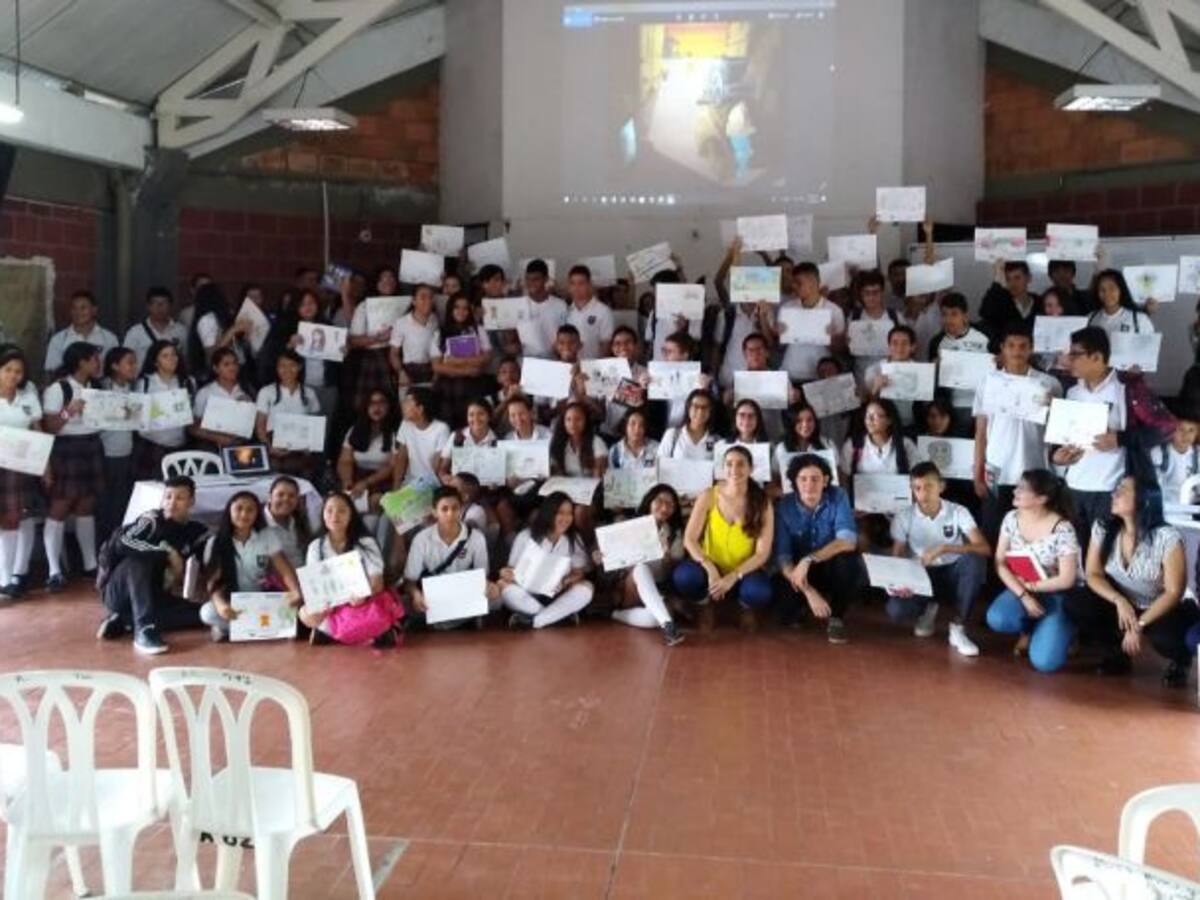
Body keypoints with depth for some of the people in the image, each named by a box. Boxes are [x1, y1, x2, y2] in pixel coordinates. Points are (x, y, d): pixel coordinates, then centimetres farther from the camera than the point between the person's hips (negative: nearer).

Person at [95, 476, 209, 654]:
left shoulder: (197, 532, 3)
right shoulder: (151, 520, -12)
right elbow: (123, 542, -31)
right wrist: (168, 553, -30)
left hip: (153, 597, 4)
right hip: (118, 592, -4)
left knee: (200, 613, -19)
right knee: (138, 559, -32)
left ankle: (122, 622, -15)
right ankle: (144, 629, -39)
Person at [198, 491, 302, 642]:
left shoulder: (268, 535, -1)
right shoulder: (215, 543, -1)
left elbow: (285, 570, -10)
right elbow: (213, 581, -10)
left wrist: (296, 593, -32)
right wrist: (220, 604, -33)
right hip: (232, 602, -1)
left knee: (289, 607, -31)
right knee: (208, 612, -33)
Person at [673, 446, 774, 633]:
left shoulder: (762, 503, -8)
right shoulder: (708, 497, -7)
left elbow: (763, 552, -11)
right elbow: (689, 539, -11)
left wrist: (733, 577, -24)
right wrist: (710, 569, -26)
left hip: (744, 572, 0)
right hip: (712, 569, 1)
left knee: (759, 593, -35)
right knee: (683, 577, -33)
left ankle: (747, 609, 8)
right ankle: (707, 606, 5)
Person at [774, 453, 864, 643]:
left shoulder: (838, 497, -16)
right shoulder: (784, 506, -16)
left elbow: (848, 540, -30)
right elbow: (782, 556, -21)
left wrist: (809, 560, -40)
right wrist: (809, 592, -34)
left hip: (833, 569, 0)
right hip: (800, 571, 0)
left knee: (848, 555, -33)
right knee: (787, 614, -26)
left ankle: (836, 617, -10)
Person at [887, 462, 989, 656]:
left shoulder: (958, 512, -9)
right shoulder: (903, 517, -6)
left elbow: (984, 549, -20)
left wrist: (943, 548, -31)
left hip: (952, 576, 0)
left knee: (974, 560, -34)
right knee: (896, 610, -31)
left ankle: (958, 628, -17)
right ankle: (927, 609, 11)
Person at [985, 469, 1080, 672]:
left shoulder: (1063, 529, -20)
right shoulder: (1011, 519, -6)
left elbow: (1066, 580, -17)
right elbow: (1000, 564, -7)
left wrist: (1029, 586, -11)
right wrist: (1024, 595, -19)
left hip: (1056, 596, -4)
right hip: (1021, 590, 4)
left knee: (1044, 662, -21)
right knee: (996, 619, -30)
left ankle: (1061, 628, 15)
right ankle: (1028, 629, 7)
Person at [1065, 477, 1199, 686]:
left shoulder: (1167, 537, -23)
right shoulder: (1103, 528, -10)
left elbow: (1173, 592, -19)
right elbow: (1093, 574, -7)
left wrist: (1139, 625, -25)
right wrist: (1119, 600, -25)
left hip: (1160, 610, -4)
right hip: (1121, 605, 4)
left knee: (1166, 637, -36)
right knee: (1075, 604, -22)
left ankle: (1180, 661, 6)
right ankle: (1118, 654, 6)